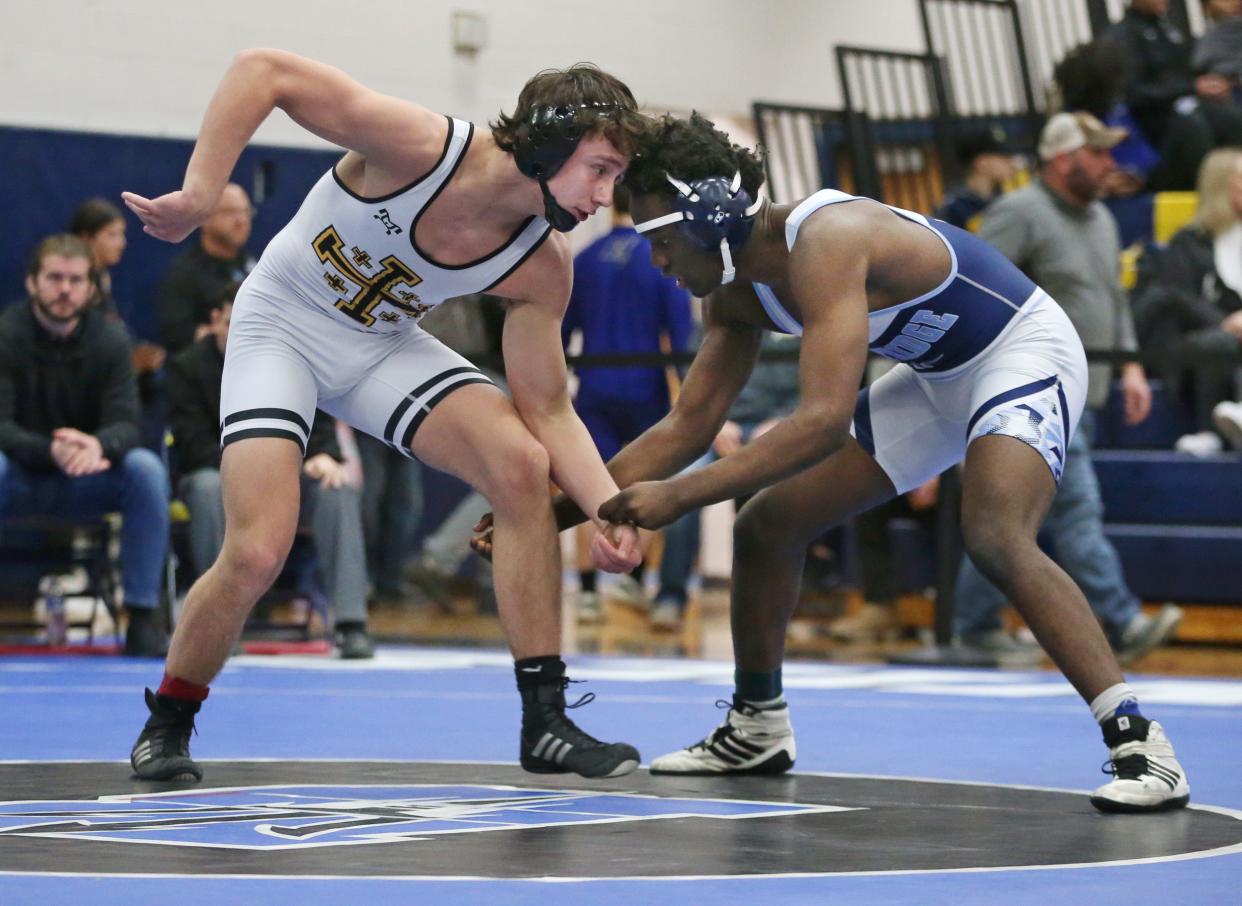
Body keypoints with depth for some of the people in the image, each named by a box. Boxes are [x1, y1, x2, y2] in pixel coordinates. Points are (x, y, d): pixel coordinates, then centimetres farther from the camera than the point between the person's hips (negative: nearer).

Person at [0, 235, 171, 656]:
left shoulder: (110, 339, -6)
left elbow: (125, 423, -14)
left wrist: (98, 445, -41)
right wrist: (51, 450, -42)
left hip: (84, 481, 2)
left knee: (147, 470, -27)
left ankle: (143, 616, -21)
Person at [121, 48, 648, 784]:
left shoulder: (543, 268, -15)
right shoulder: (422, 147, -31)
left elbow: (547, 411, -9)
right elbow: (262, 71, -30)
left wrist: (611, 507, -25)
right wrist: (201, 191, -38)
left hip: (385, 348, 5)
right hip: (282, 328, -4)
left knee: (523, 463, -19)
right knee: (257, 553, -18)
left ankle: (546, 723, -11)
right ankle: (168, 723, 12)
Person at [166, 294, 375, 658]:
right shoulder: (187, 366, -4)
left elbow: (319, 424, 0)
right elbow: (194, 445, -13)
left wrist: (325, 455, -26)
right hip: (220, 473, -2)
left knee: (336, 488, -29)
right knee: (207, 489, -38)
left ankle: (351, 623, -35)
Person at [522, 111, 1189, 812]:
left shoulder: (825, 242, -33)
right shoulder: (737, 292, -3)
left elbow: (825, 420, -41)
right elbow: (689, 426, 5)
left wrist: (679, 496, -39)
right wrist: (554, 513, -2)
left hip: (1024, 352, -10)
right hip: (938, 375, 10)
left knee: (995, 537, -35)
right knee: (767, 520, 8)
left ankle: (1140, 742, -32)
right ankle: (756, 730, 26)